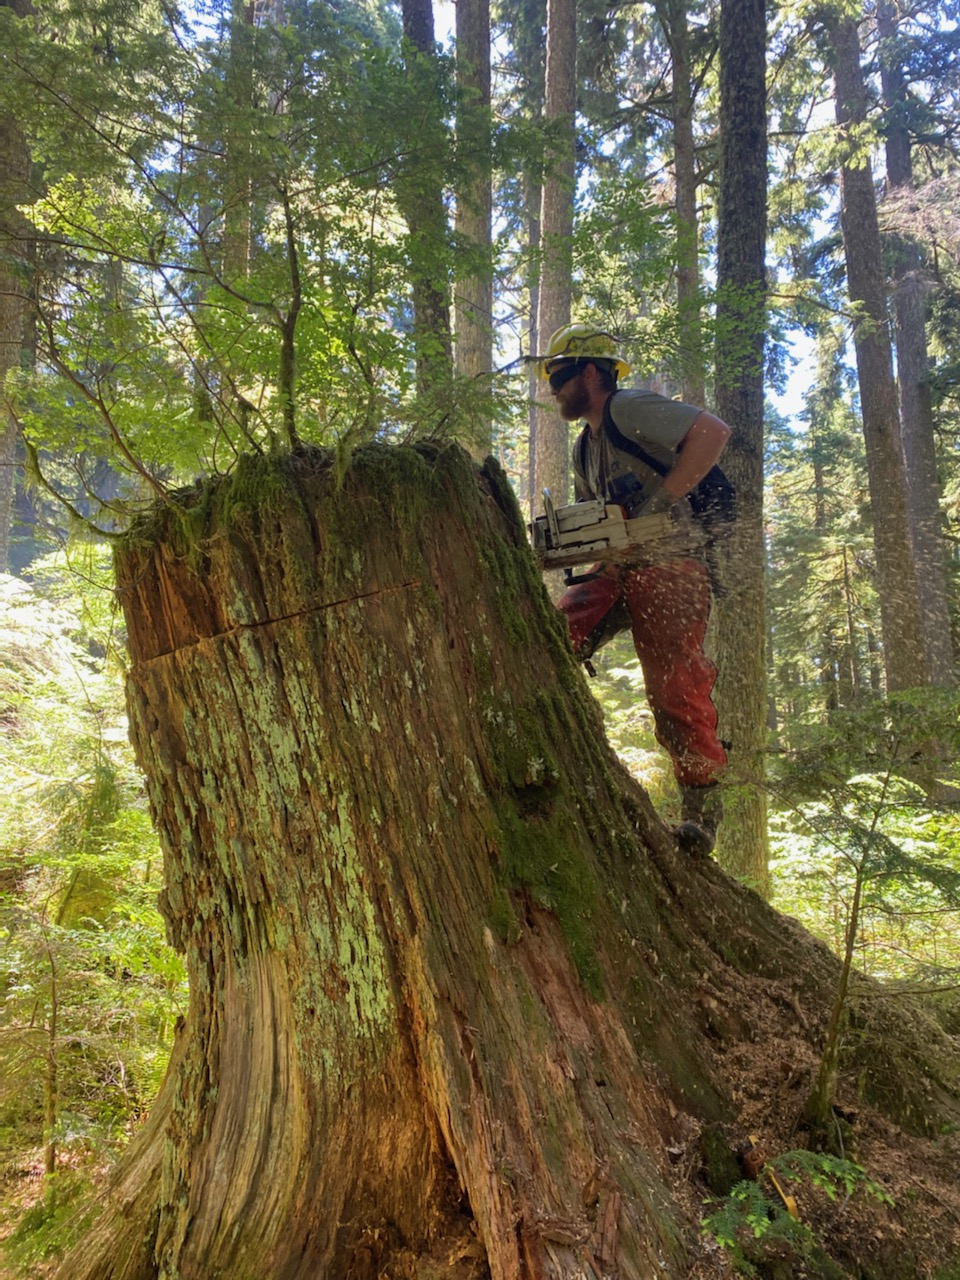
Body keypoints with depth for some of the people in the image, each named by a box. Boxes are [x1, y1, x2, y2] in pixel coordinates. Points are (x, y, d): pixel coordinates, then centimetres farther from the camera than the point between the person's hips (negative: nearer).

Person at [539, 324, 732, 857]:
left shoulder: (630, 409, -6)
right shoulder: (585, 449, 22)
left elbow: (712, 431, -19)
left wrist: (660, 501, -22)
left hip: (669, 566, -8)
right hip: (616, 570, 8)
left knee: (675, 686, -11)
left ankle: (702, 808, -1)